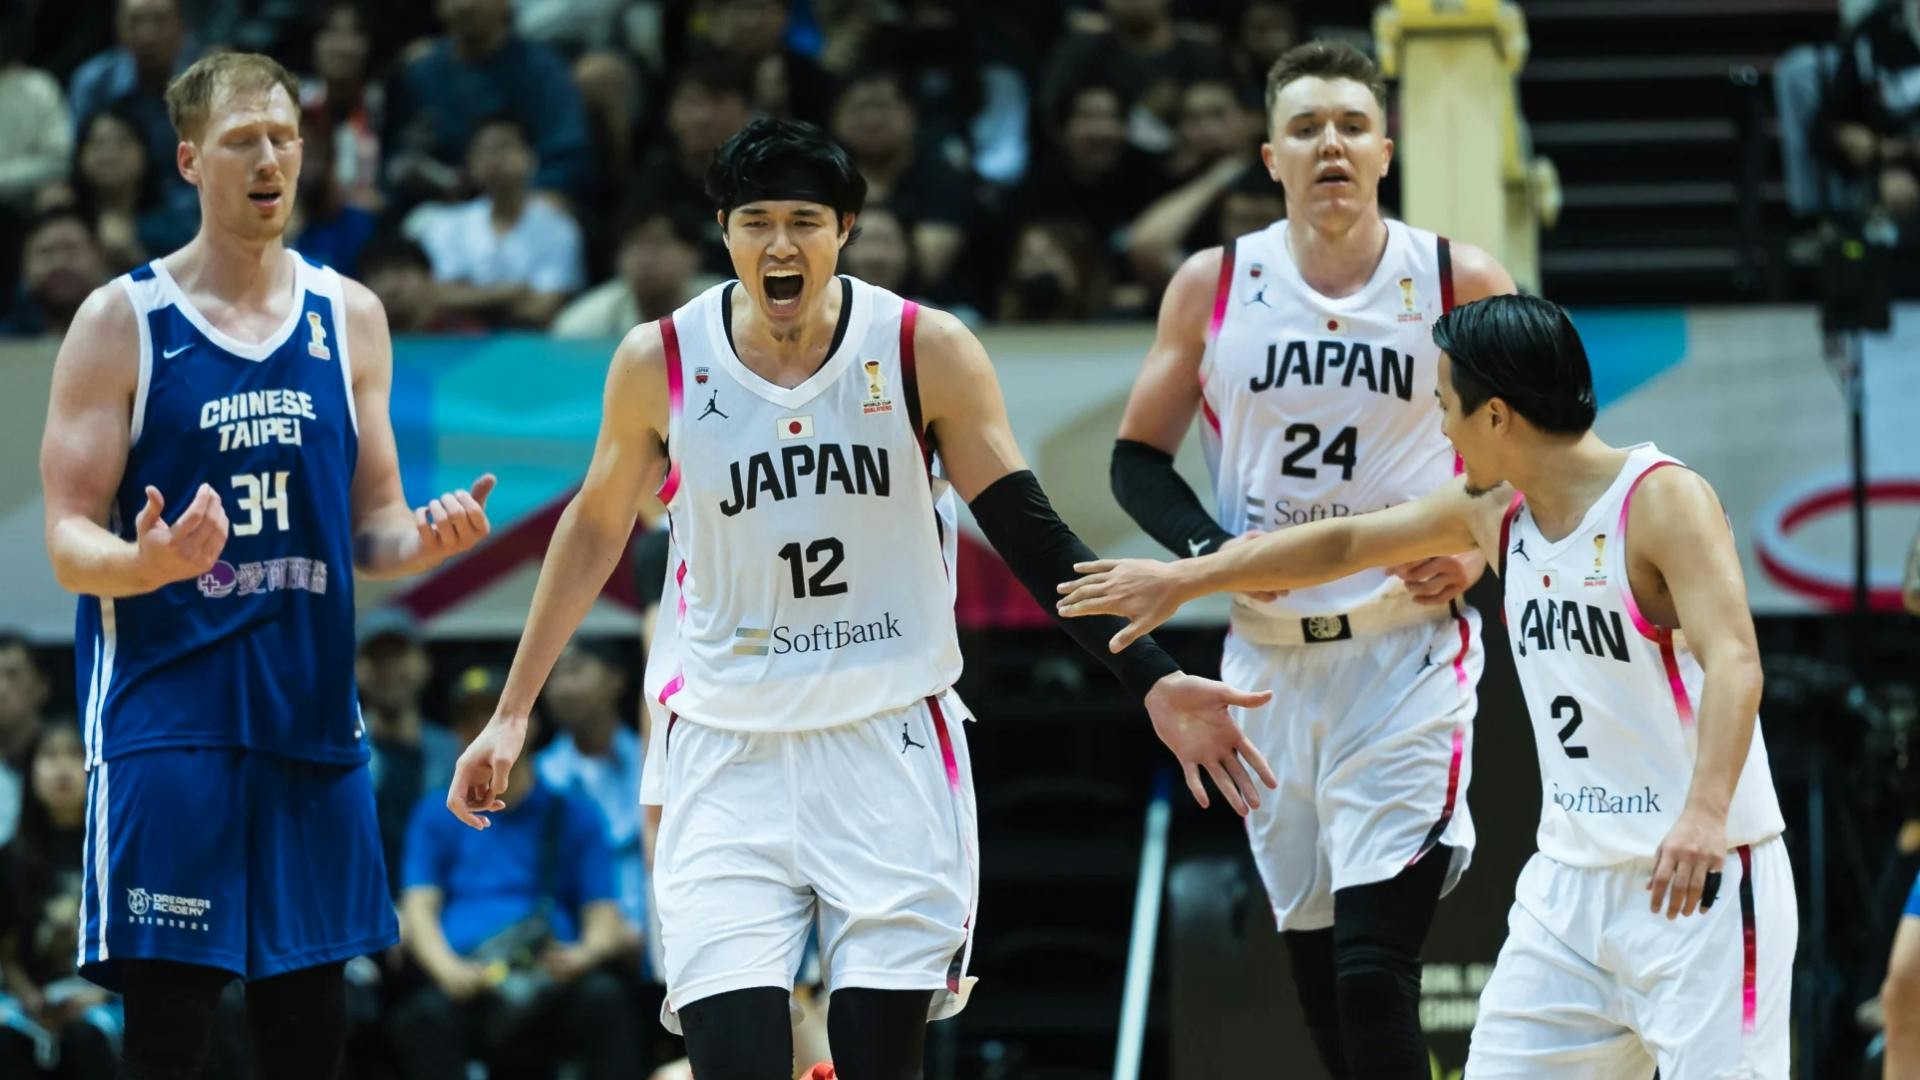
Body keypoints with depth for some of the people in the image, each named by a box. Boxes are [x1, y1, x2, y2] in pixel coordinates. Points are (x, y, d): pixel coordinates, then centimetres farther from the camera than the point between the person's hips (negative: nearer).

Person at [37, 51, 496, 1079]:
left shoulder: (349, 318, 10)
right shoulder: (122, 321, -3)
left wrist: (425, 535, -8)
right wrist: (150, 561, -28)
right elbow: (70, 543, -6)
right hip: (166, 716, -4)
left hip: (311, 716, 4)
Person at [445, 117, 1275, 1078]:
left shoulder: (927, 351, -6)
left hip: (890, 746, 0)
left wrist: (1154, 681, -12)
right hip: (726, 752, 0)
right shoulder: (659, 361, -3)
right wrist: (513, 712, 16)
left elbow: (1029, 532, -2)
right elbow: (597, 530, 13)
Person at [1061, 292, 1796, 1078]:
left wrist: (1704, 813, -44)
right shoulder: (1495, 509, 8)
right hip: (1574, 877, 8)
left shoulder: (1663, 500, -16)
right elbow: (1347, 542, 23)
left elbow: (1734, 664, -29)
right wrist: (1183, 579, 29)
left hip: (1698, 875, -8)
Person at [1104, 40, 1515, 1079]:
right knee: (1315, 973, 11)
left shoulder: (1460, 283, -3)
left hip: (1408, 653, -4)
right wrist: (1210, 550, -7)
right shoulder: (1212, 286, 3)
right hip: (1268, 657, 4)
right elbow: (1139, 457, 11)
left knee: (1375, 979, -15)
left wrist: (1480, 547, -11)